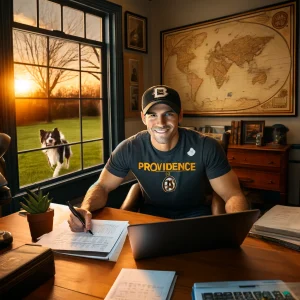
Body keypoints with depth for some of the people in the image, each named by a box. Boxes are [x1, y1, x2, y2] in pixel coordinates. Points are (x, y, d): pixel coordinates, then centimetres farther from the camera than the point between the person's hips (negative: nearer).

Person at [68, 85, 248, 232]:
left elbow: (233, 195, -17)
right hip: (152, 214, 2)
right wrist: (86, 208, -31)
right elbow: (102, 187, -7)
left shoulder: (206, 147, -20)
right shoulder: (129, 149, -16)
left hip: (195, 215, -1)